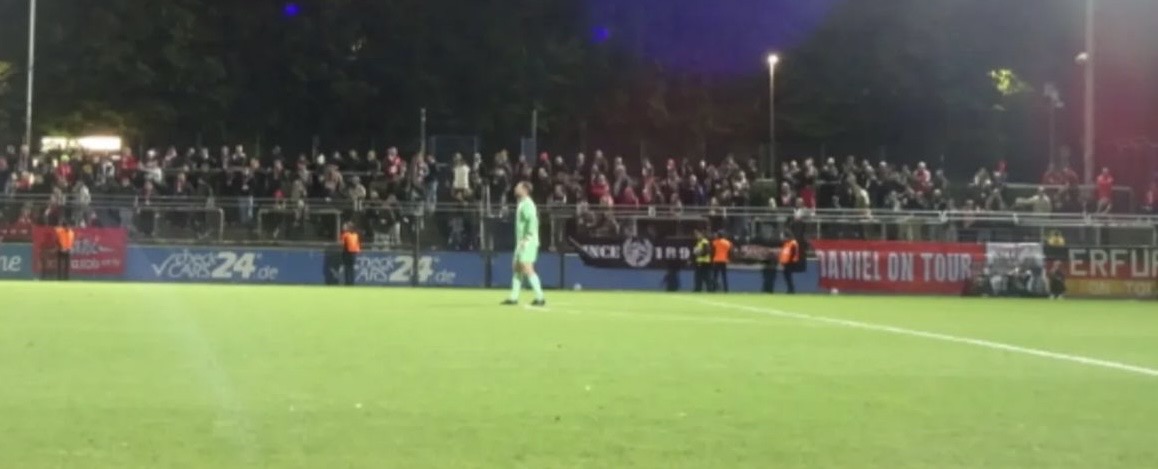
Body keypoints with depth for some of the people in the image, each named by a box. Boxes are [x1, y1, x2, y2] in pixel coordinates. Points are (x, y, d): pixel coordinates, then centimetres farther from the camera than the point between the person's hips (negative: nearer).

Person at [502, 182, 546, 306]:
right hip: (521, 242, 10)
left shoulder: (527, 204, -13)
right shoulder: (522, 204, 18)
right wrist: (520, 241, 17)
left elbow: (532, 221, -25)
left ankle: (540, 297, -14)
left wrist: (526, 239, -28)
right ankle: (513, 297, 18)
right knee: (517, 268, 12)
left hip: (528, 243, -10)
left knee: (527, 269, -14)